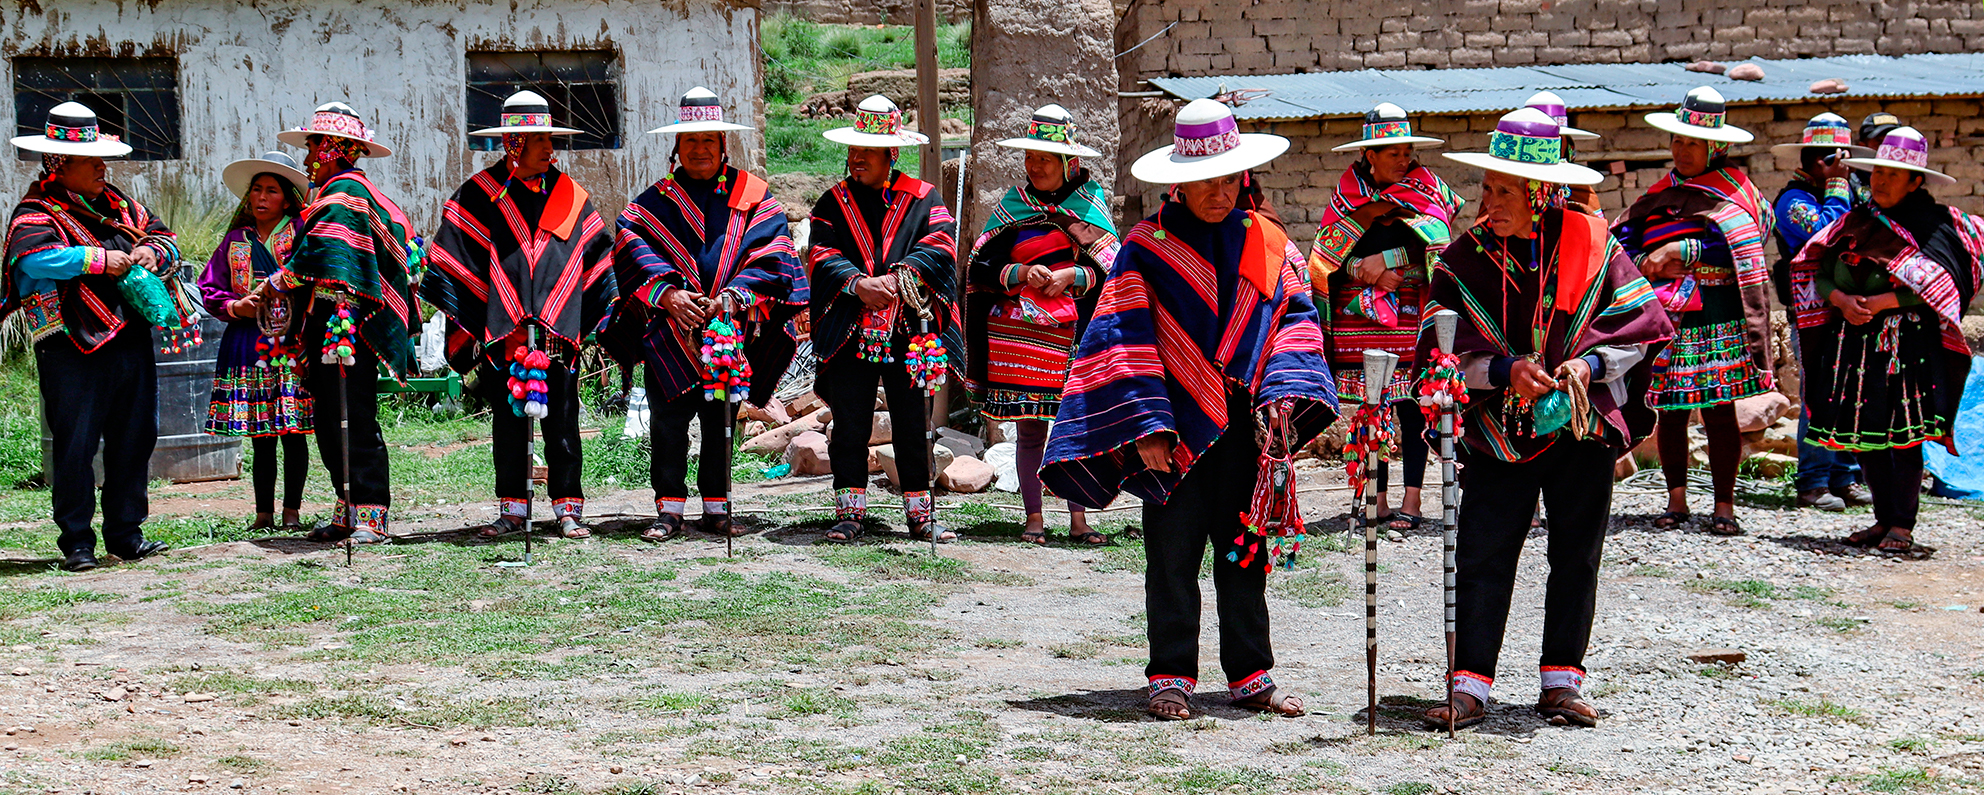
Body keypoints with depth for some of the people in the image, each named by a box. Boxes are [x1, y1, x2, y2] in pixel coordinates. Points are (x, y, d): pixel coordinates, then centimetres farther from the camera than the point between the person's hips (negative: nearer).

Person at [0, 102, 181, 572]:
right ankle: (77, 542, 5)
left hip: (131, 343, 6)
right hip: (74, 351, -6)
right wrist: (99, 259, -23)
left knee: (135, 439, 9)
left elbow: (164, 238, 22)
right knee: (75, 446, -4)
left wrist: (153, 252, -2)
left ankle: (125, 534, 20)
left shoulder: (117, 204, 18)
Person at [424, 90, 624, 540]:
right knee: (507, 425, 6)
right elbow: (451, 262, 3)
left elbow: (597, 257, 13)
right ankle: (513, 511, 13)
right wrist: (467, 325, -3)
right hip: (501, 333, -1)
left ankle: (568, 510, 5)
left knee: (561, 424, 0)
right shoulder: (478, 195, 3)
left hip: (560, 334, 1)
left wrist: (597, 325, 5)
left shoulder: (569, 195, 10)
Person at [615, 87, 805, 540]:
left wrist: (736, 295, -19)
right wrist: (667, 293, -20)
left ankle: (716, 509, 13)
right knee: (669, 421, -4)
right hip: (671, 331, 0)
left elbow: (769, 254, -4)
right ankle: (669, 509, 3)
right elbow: (636, 249, -3)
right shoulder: (655, 201, 10)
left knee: (722, 421, 5)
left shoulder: (752, 196, 7)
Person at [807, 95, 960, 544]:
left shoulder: (923, 199, 8)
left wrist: (897, 278, -22)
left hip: (908, 333, -1)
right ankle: (849, 511, 9)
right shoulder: (835, 202, 11)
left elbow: (938, 247, -7)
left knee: (913, 426, 3)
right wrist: (857, 283, -18)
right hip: (850, 334, 1)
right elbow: (822, 257, 0)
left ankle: (920, 513, 10)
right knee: (850, 426, 2)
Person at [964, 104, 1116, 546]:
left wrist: (1071, 276, -11)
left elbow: (1110, 271, 5)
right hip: (1018, 334, 0)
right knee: (1030, 428, 1)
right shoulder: (1013, 206, 9)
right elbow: (982, 268, 4)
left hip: (1074, 335, 0)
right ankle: (1034, 518, 8)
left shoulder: (1090, 204, 8)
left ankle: (1078, 520, 2)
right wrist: (1021, 273, -12)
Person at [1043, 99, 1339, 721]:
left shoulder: (1266, 244, 9)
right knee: (1173, 555, 1)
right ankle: (1170, 678, 9)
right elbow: (1124, 337, -6)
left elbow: (1295, 317, 10)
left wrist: (1285, 392, -7)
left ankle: (1251, 675, 16)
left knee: (1246, 552, 9)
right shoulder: (1147, 248, -3)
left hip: (1246, 427, 3)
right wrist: (1145, 424, -13)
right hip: (1177, 428, -3)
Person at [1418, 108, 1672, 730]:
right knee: (1482, 556, -7)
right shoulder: (1466, 258, -2)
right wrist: (1504, 370, -19)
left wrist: (1590, 361, -16)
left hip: (1583, 427, 1)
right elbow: (1443, 350, -4)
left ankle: (1562, 680, 18)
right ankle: (1469, 685, -2)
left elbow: (1642, 324, 0)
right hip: (1500, 432, 0)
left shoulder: (1593, 243, -3)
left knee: (1576, 558, 7)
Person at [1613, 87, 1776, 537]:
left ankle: (1724, 505, 1)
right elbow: (1625, 238, 10)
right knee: (1670, 411, 4)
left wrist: (1679, 251, -18)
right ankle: (1676, 500, 13)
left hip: (1716, 316, -4)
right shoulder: (1662, 193, 17)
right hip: (1665, 315, 4)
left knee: (1718, 409, -4)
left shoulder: (1731, 191, 0)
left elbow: (1740, 243, -15)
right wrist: (1650, 263, -10)